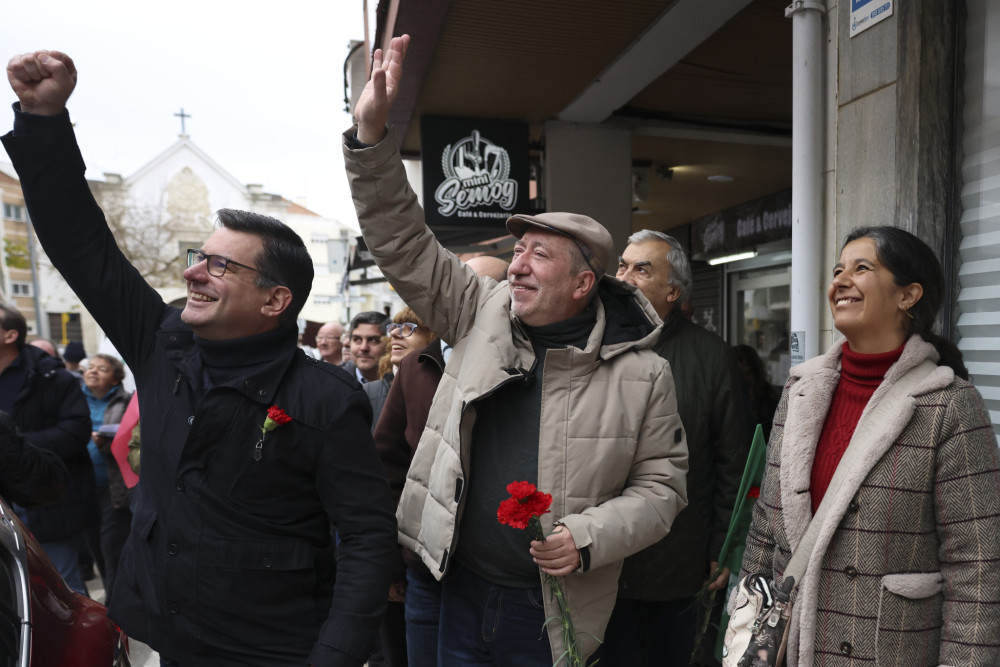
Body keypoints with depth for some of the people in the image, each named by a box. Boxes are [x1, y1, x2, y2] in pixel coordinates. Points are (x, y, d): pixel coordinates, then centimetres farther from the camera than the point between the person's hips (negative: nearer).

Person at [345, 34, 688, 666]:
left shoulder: (642, 374, -8)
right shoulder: (484, 314, -2)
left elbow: (661, 484, -2)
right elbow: (404, 243, -3)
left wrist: (588, 538, -16)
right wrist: (372, 129, -11)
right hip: (460, 588, 3)